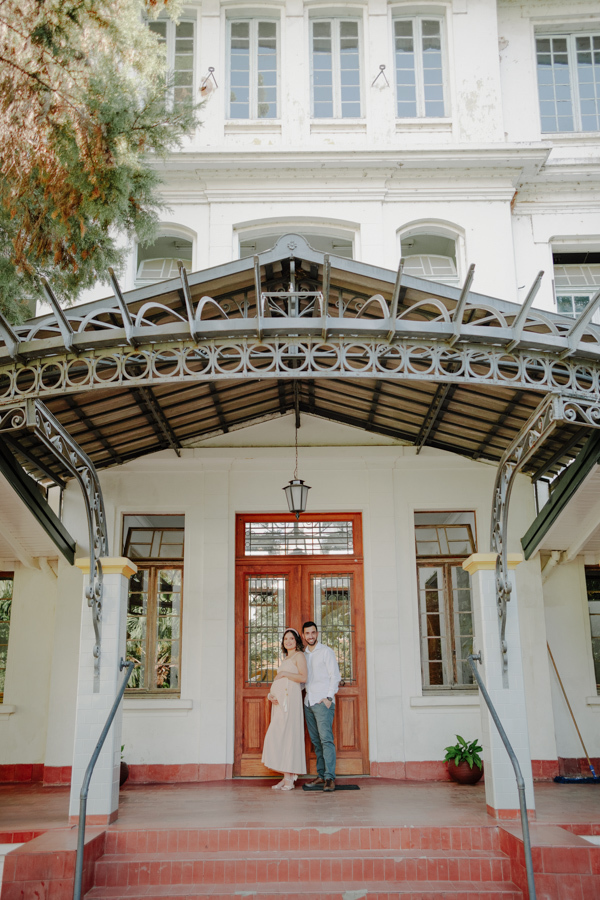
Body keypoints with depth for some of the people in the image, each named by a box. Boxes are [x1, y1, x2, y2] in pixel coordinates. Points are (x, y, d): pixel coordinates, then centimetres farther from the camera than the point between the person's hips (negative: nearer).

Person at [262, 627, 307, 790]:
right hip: (279, 699, 8)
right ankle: (286, 777, 5)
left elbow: (303, 677, -12)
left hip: (290, 698, -8)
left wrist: (284, 673, -10)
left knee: (287, 734, -11)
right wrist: (271, 694, 6)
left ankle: (290, 778, -8)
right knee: (278, 736, 3)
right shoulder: (285, 658, 25)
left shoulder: (299, 655, 1)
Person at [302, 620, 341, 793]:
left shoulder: (326, 652, 0)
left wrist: (329, 697, -13)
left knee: (326, 739, -13)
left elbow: (335, 676, -5)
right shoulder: (303, 655, 17)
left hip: (322, 702, -6)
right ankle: (321, 775, 9)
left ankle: (330, 777, -16)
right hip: (308, 701, 6)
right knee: (316, 741, 5)